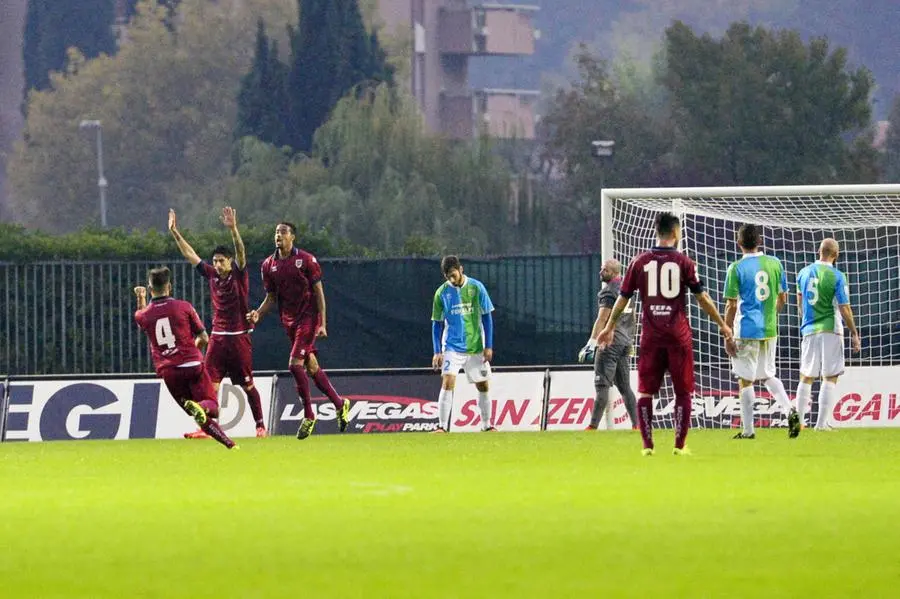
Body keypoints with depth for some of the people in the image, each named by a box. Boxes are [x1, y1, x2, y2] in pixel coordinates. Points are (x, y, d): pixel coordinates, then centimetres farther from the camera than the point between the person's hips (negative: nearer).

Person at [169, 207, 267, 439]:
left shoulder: (239, 275, -4)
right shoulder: (212, 275, 7)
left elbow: (241, 253, -21)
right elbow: (190, 255, 12)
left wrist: (233, 229, -35)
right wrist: (175, 232, 9)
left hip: (239, 337, -4)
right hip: (218, 338, 4)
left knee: (247, 385, 3)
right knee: (210, 383, -6)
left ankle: (260, 426, 15)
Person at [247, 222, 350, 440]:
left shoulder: (306, 260, -9)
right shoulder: (269, 265, 6)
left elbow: (319, 292, -7)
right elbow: (271, 297, 13)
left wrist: (322, 324, -13)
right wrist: (258, 314, -6)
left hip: (308, 317, -6)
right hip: (289, 321, 6)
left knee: (295, 364, -16)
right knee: (311, 366, 11)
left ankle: (308, 415, -7)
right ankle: (339, 404, 26)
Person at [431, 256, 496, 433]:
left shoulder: (476, 287, -3)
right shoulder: (442, 292, -3)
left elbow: (487, 318, 2)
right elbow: (437, 324, 3)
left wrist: (489, 346, -2)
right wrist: (437, 352, -3)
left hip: (476, 348, 1)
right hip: (452, 348, -1)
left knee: (483, 386, 8)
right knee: (447, 383, -16)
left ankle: (487, 425, 23)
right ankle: (442, 426, -16)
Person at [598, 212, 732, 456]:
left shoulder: (640, 262, 4)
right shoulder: (683, 262, -1)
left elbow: (623, 297, 9)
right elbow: (702, 298, 0)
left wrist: (609, 327, 22)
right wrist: (722, 325, 11)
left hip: (650, 335, 1)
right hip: (678, 335, -1)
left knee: (645, 391, 7)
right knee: (683, 391, 6)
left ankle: (647, 445, 2)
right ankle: (680, 445, 2)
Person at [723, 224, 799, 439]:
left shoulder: (736, 268, -10)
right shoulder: (774, 264, 4)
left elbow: (731, 305, -10)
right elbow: (782, 298, 12)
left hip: (747, 330, -5)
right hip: (770, 329, 5)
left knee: (745, 380, 3)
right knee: (768, 375, 20)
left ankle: (748, 430, 5)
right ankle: (790, 411, -1)